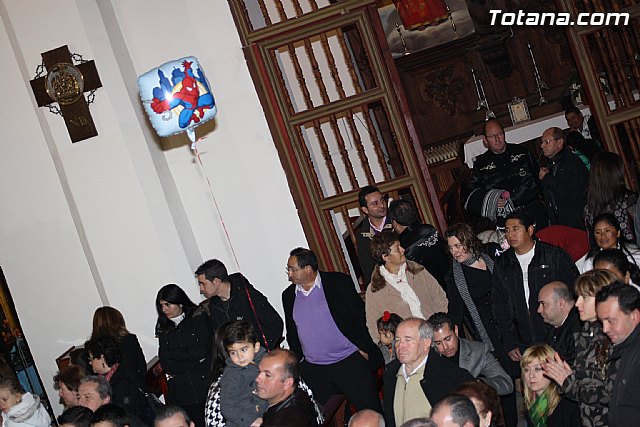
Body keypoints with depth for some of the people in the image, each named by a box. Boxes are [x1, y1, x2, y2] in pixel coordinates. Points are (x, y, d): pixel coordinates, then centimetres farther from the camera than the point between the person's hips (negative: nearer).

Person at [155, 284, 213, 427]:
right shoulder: (163, 327, 12)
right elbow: (165, 362, 3)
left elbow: (201, 351, -8)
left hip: (203, 384, -3)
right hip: (180, 391, 3)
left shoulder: (199, 318, 2)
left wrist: (172, 354, -3)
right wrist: (194, 362, -9)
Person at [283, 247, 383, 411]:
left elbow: (360, 316, -2)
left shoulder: (339, 282, -4)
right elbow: (292, 334, 16)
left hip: (350, 362, -3)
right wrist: (297, 362, 12)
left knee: (371, 413, 0)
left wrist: (364, 349, -7)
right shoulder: (289, 295, 8)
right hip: (314, 371, 3)